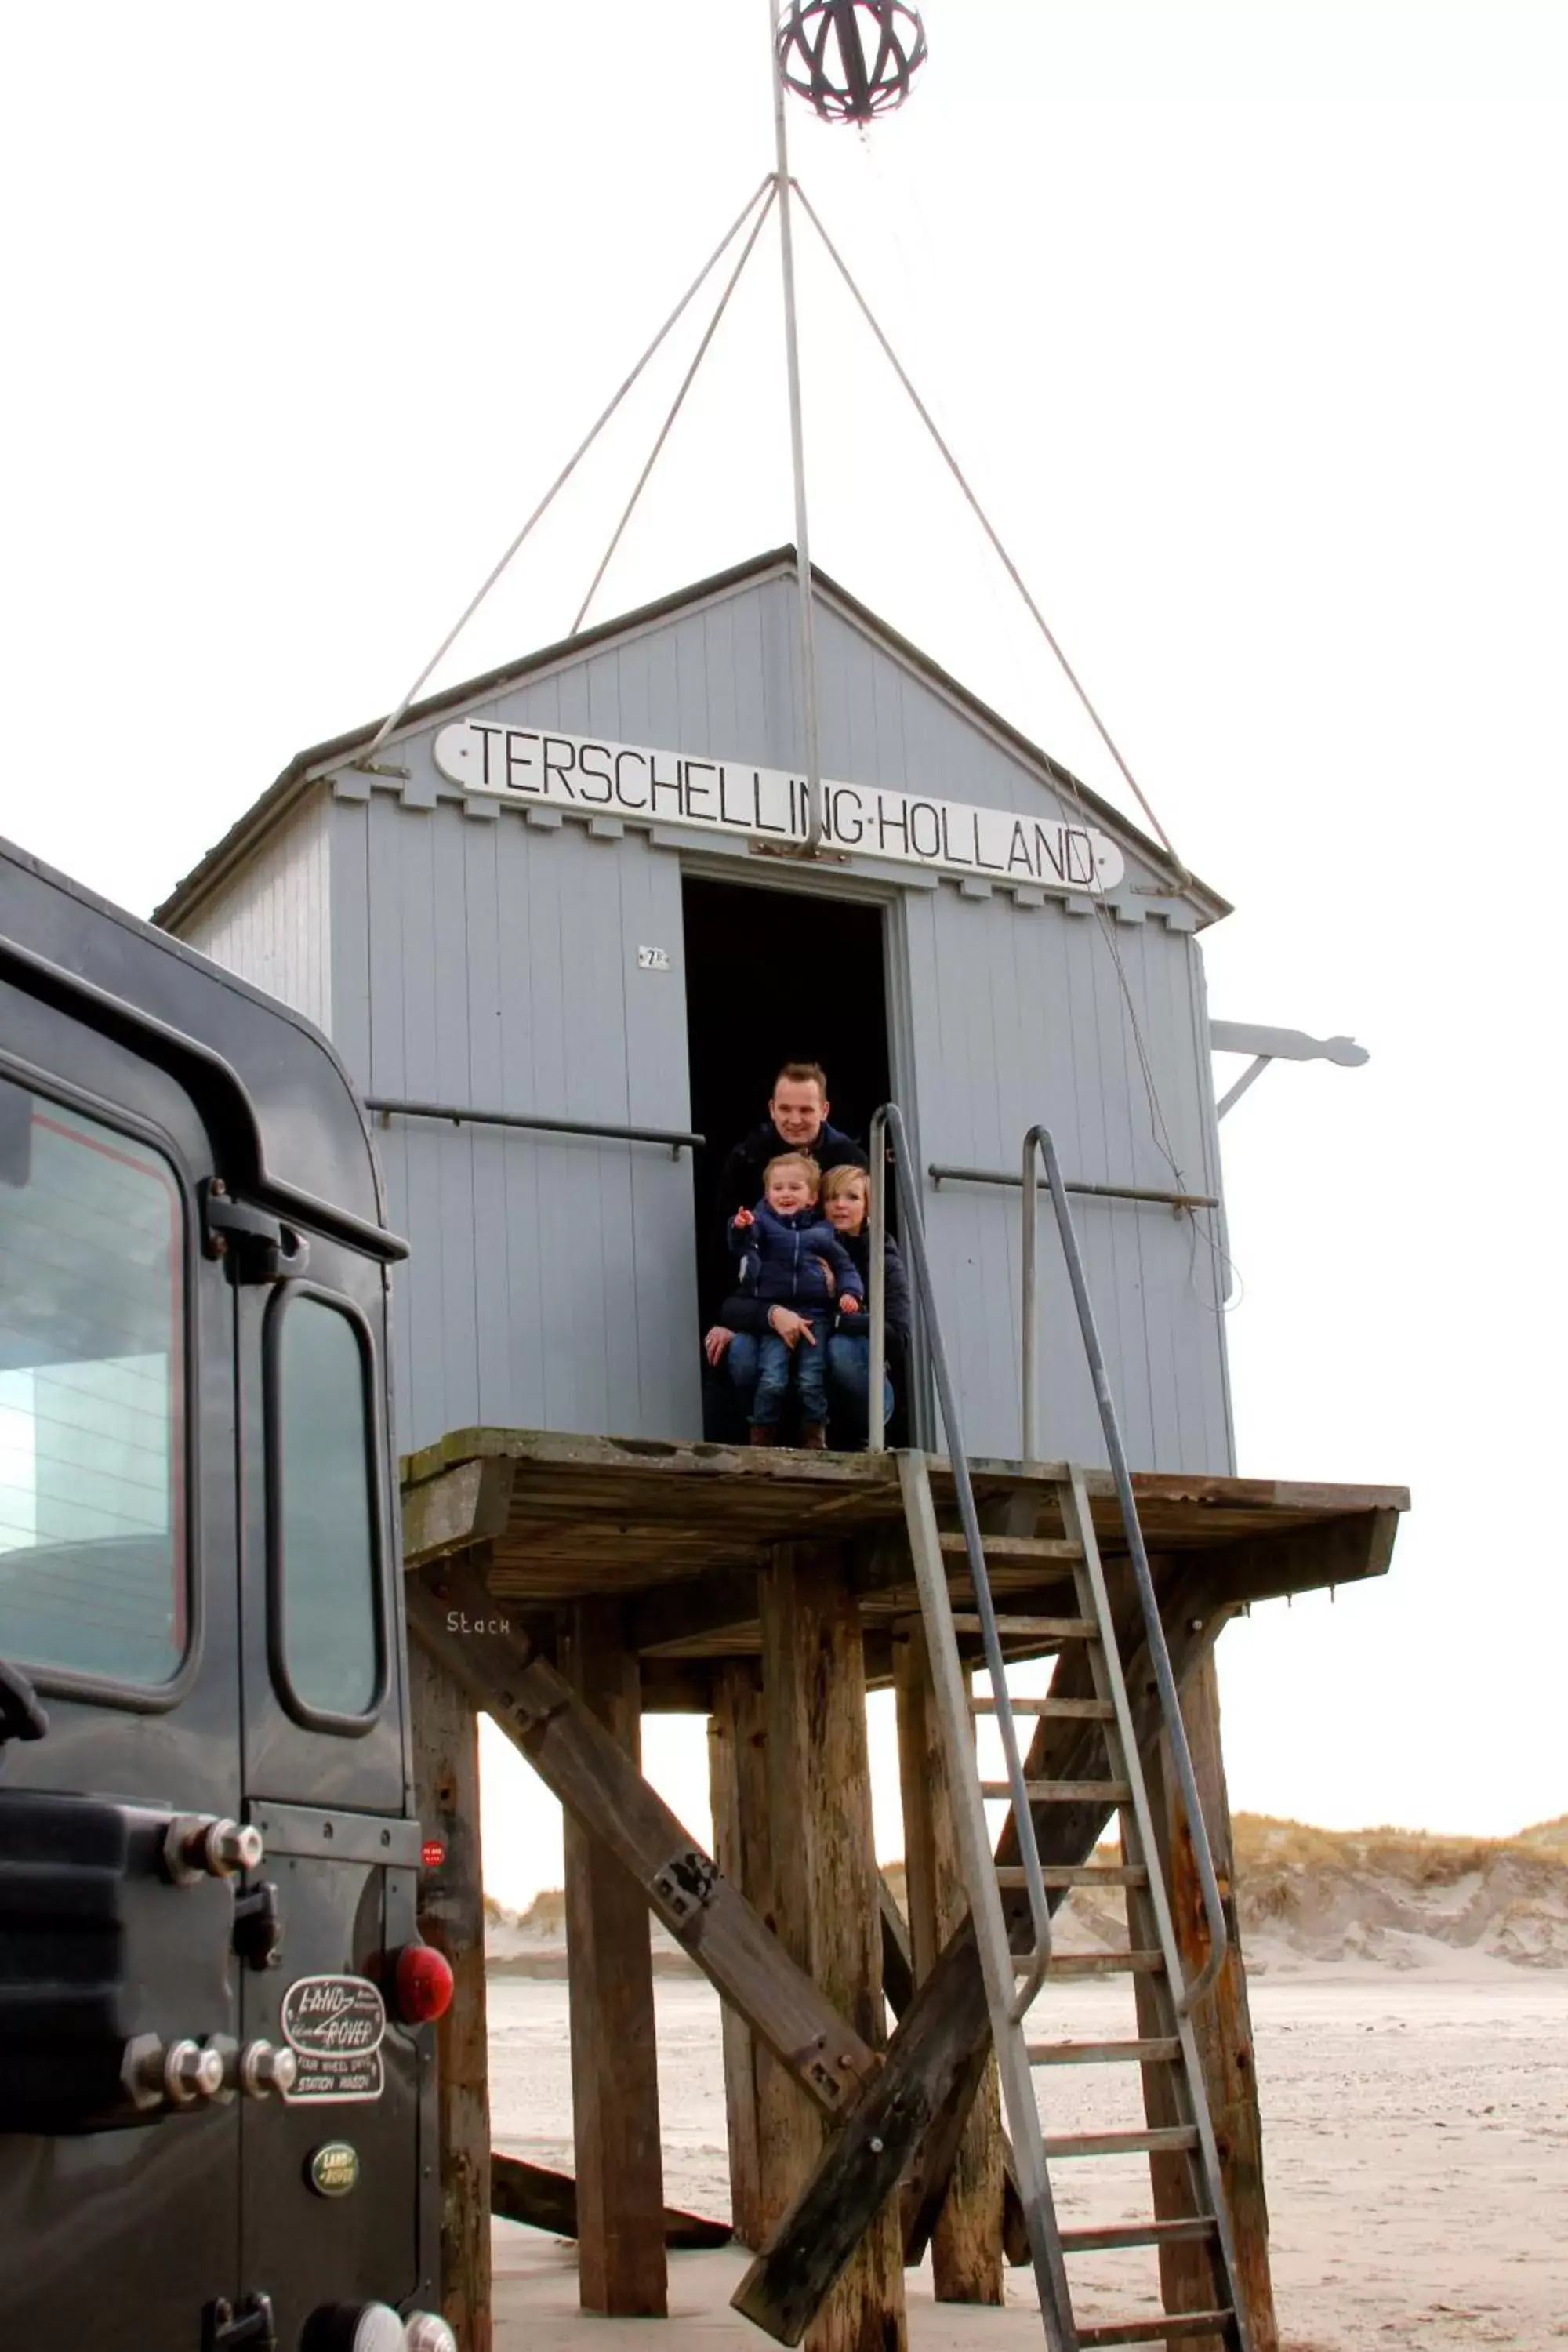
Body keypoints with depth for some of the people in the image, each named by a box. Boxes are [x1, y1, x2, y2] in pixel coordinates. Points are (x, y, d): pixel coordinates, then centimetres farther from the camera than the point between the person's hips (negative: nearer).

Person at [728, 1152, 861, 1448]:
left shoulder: (821, 1230, 11)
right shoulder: (762, 1221, 7)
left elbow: (844, 1265, 17)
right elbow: (741, 1247, -11)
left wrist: (850, 1292, -1)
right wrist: (741, 1229, -34)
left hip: (815, 1313, 1)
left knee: (812, 1380, -5)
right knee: (772, 1380, -11)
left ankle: (815, 1440, 9)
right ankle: (762, 1440, 3)